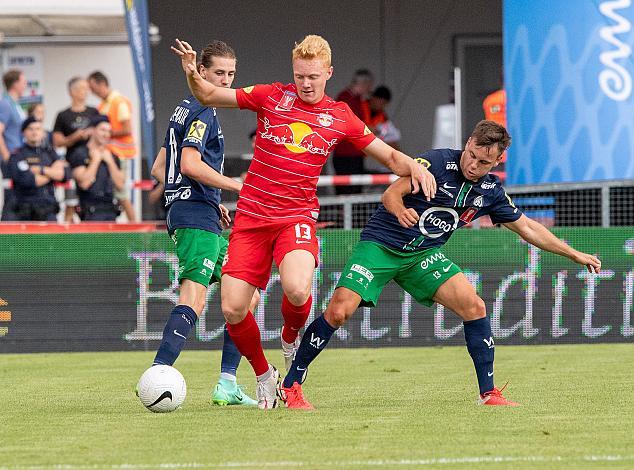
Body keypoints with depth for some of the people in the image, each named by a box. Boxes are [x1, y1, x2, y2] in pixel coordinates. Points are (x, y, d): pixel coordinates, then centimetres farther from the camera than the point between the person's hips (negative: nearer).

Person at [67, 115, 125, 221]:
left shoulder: (112, 156, 16)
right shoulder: (80, 154, -1)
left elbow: (120, 184, 7)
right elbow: (84, 183, -14)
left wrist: (110, 161, 2)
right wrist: (95, 160, -5)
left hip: (110, 211, 5)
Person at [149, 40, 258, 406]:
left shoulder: (188, 110, 22)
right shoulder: (202, 112, -8)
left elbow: (159, 169, 25)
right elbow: (191, 165, -21)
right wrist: (238, 187, -13)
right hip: (196, 216, -11)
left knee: (247, 296, 12)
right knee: (194, 301, -22)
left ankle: (227, 384, 6)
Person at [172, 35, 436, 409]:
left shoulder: (340, 118, 5)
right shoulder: (272, 97, 4)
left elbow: (390, 156, 11)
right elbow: (209, 97, 9)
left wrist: (414, 167, -10)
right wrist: (192, 75, -12)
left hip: (297, 217, -1)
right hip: (252, 216, 1)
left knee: (297, 290, -31)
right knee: (233, 309, -8)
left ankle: (292, 337, 6)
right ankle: (264, 375, 21)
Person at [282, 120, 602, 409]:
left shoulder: (490, 191, 2)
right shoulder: (437, 163, -16)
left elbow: (527, 228, 14)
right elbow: (390, 194, -20)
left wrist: (575, 255, 15)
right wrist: (400, 210, -44)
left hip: (423, 255, 5)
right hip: (380, 245, -5)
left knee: (474, 307, -12)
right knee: (339, 311, -20)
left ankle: (488, 393, -3)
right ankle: (291, 386, -7)